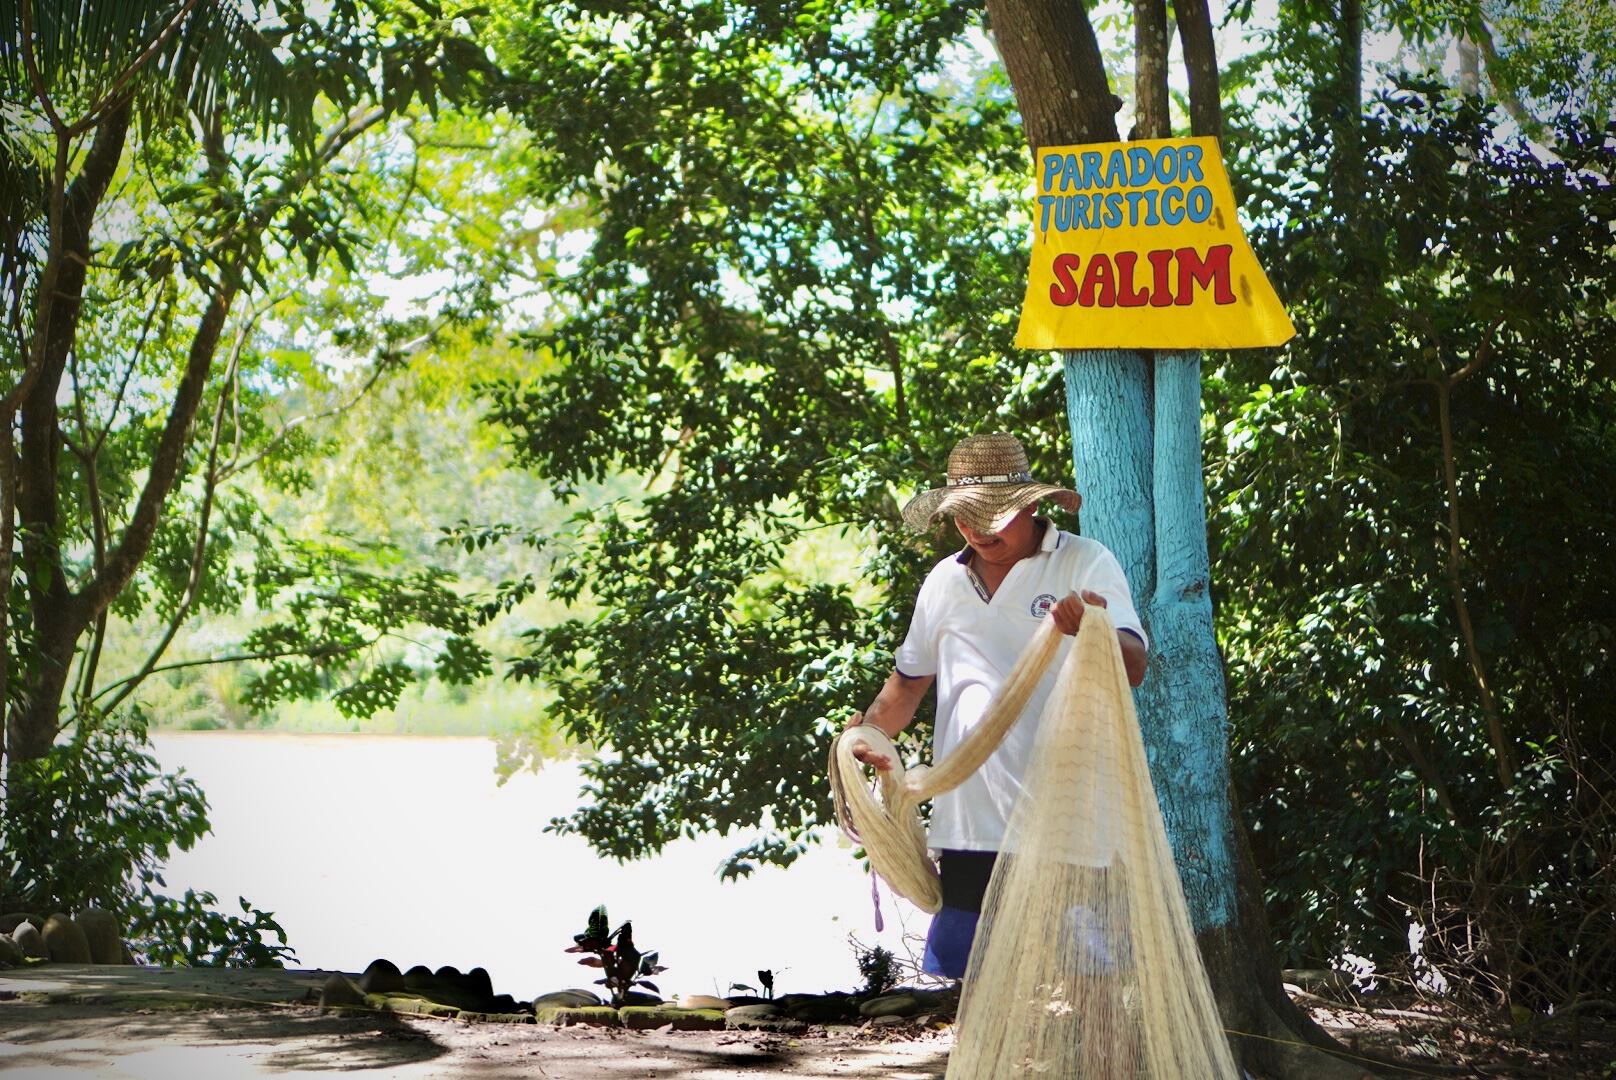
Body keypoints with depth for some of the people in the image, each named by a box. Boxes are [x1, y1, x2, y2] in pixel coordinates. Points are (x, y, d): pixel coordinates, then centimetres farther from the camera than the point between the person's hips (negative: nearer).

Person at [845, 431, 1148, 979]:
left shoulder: (1086, 564, -2)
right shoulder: (944, 582, 14)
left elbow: (1134, 668, -15)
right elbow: (910, 680, 27)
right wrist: (869, 731, 7)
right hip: (970, 825, 5)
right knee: (955, 965, 6)